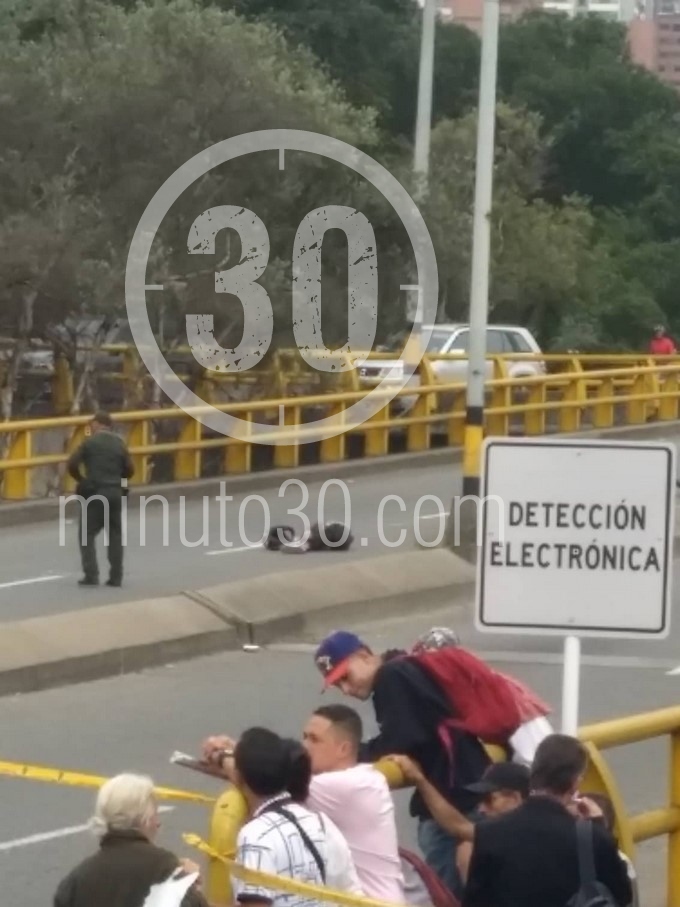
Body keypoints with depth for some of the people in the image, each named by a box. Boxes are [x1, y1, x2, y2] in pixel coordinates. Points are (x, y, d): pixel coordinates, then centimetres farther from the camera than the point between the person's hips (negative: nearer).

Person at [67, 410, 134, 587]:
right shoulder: (120, 443, 6)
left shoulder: (90, 442, -3)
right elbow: (129, 470, 7)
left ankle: (91, 575, -6)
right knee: (115, 534, 12)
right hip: (115, 493, 4)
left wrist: (81, 479, 10)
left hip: (95, 493, -4)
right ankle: (116, 577, 9)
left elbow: (72, 464, -8)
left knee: (87, 534, 4)